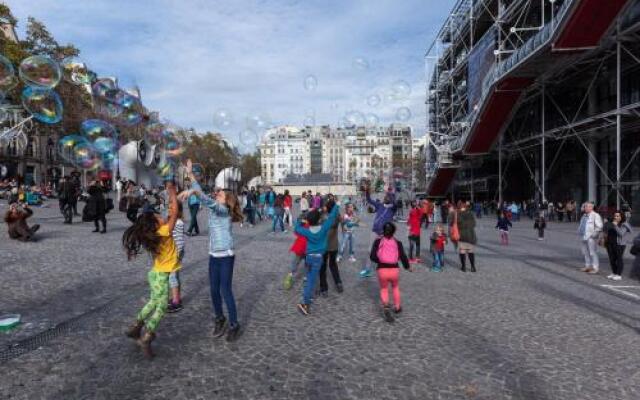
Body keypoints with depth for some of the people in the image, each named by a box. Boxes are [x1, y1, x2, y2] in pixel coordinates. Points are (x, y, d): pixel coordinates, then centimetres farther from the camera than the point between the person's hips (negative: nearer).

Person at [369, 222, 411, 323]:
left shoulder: (378, 241, -1)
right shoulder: (398, 243, 1)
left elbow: (372, 257, -7)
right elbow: (403, 257, -3)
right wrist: (408, 267, 15)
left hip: (382, 270, -1)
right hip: (394, 270, 1)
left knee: (384, 289, 21)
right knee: (395, 287, 30)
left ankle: (385, 306, -4)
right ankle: (397, 307, 40)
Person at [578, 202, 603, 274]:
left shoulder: (595, 215, -8)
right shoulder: (584, 215, 16)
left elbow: (599, 227, -14)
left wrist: (594, 234, -15)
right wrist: (579, 232, 16)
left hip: (590, 238, -8)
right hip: (583, 237, 8)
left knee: (593, 253, -4)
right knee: (585, 253, 14)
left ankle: (595, 268, 3)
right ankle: (587, 266, 24)